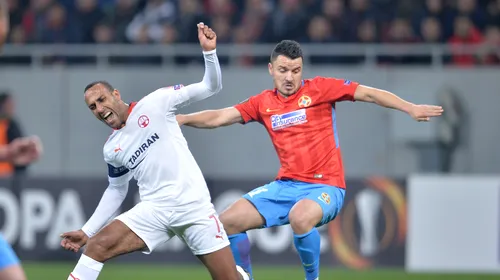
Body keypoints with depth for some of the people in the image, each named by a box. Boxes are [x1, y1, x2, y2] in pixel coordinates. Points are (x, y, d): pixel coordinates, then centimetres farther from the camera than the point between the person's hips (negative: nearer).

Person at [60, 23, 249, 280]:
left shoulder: (155, 103, -2)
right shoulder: (111, 150, 11)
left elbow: (210, 87, -2)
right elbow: (116, 190, 24)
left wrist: (209, 51, -18)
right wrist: (87, 231, 18)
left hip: (194, 206, -3)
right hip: (155, 210, 3)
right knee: (96, 245, -17)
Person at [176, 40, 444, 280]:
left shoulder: (319, 88, -4)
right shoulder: (263, 103, 8)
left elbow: (369, 93, -7)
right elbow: (219, 117, 9)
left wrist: (411, 108, -15)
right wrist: (183, 119, -5)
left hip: (325, 187, -6)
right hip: (286, 186, 6)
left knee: (300, 218, -38)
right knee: (228, 221, -4)